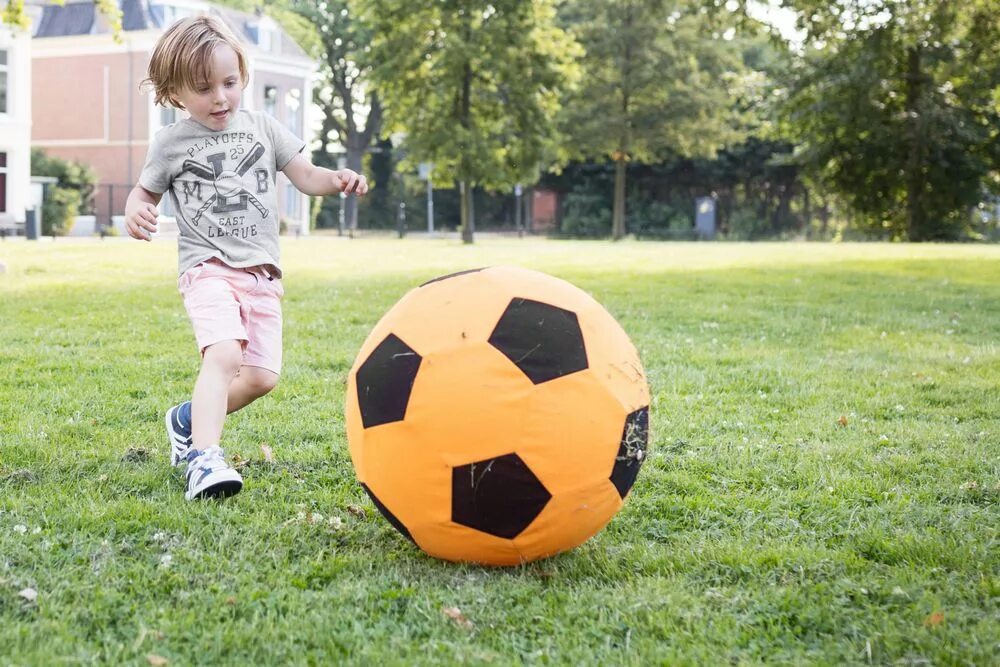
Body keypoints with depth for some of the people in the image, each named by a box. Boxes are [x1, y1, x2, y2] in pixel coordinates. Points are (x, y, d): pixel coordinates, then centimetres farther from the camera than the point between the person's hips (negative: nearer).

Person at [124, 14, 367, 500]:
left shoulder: (262, 128, 9)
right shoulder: (172, 143, 3)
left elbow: (304, 175, 11)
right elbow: (146, 190, 15)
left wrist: (336, 180, -10)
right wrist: (134, 212, -8)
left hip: (262, 272, 4)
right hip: (208, 266, -4)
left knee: (262, 377, 1)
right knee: (223, 355, -28)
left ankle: (189, 418, 25)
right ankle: (203, 460, -32)